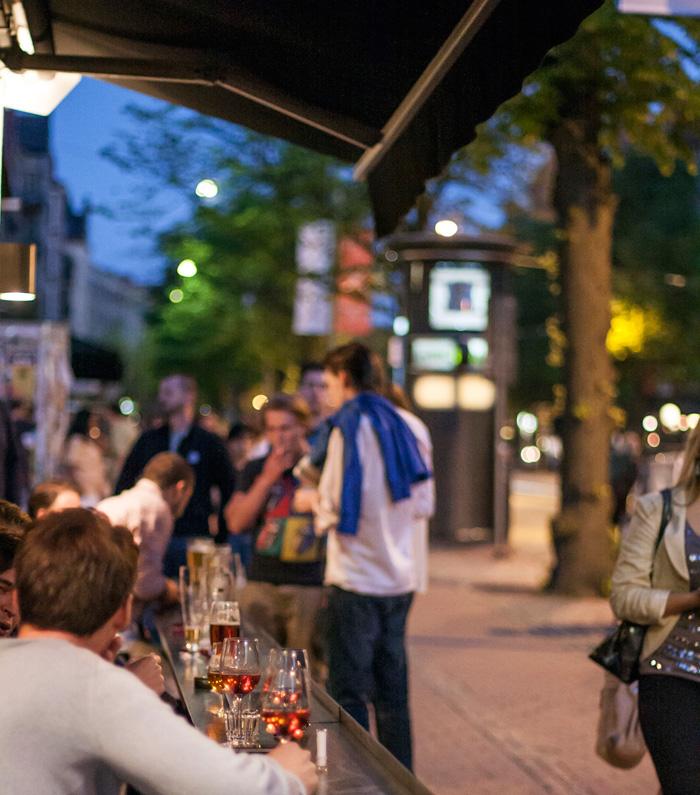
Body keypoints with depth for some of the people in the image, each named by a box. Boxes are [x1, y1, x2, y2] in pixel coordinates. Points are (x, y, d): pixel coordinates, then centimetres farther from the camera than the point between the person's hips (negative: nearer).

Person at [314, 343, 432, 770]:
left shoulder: (351, 426, -11)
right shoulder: (399, 426, 10)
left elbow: (334, 508, -15)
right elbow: (420, 503, 15)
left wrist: (312, 502, 5)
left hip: (357, 579, -7)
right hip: (399, 578, 7)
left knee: (348, 692, 0)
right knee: (392, 689, 13)